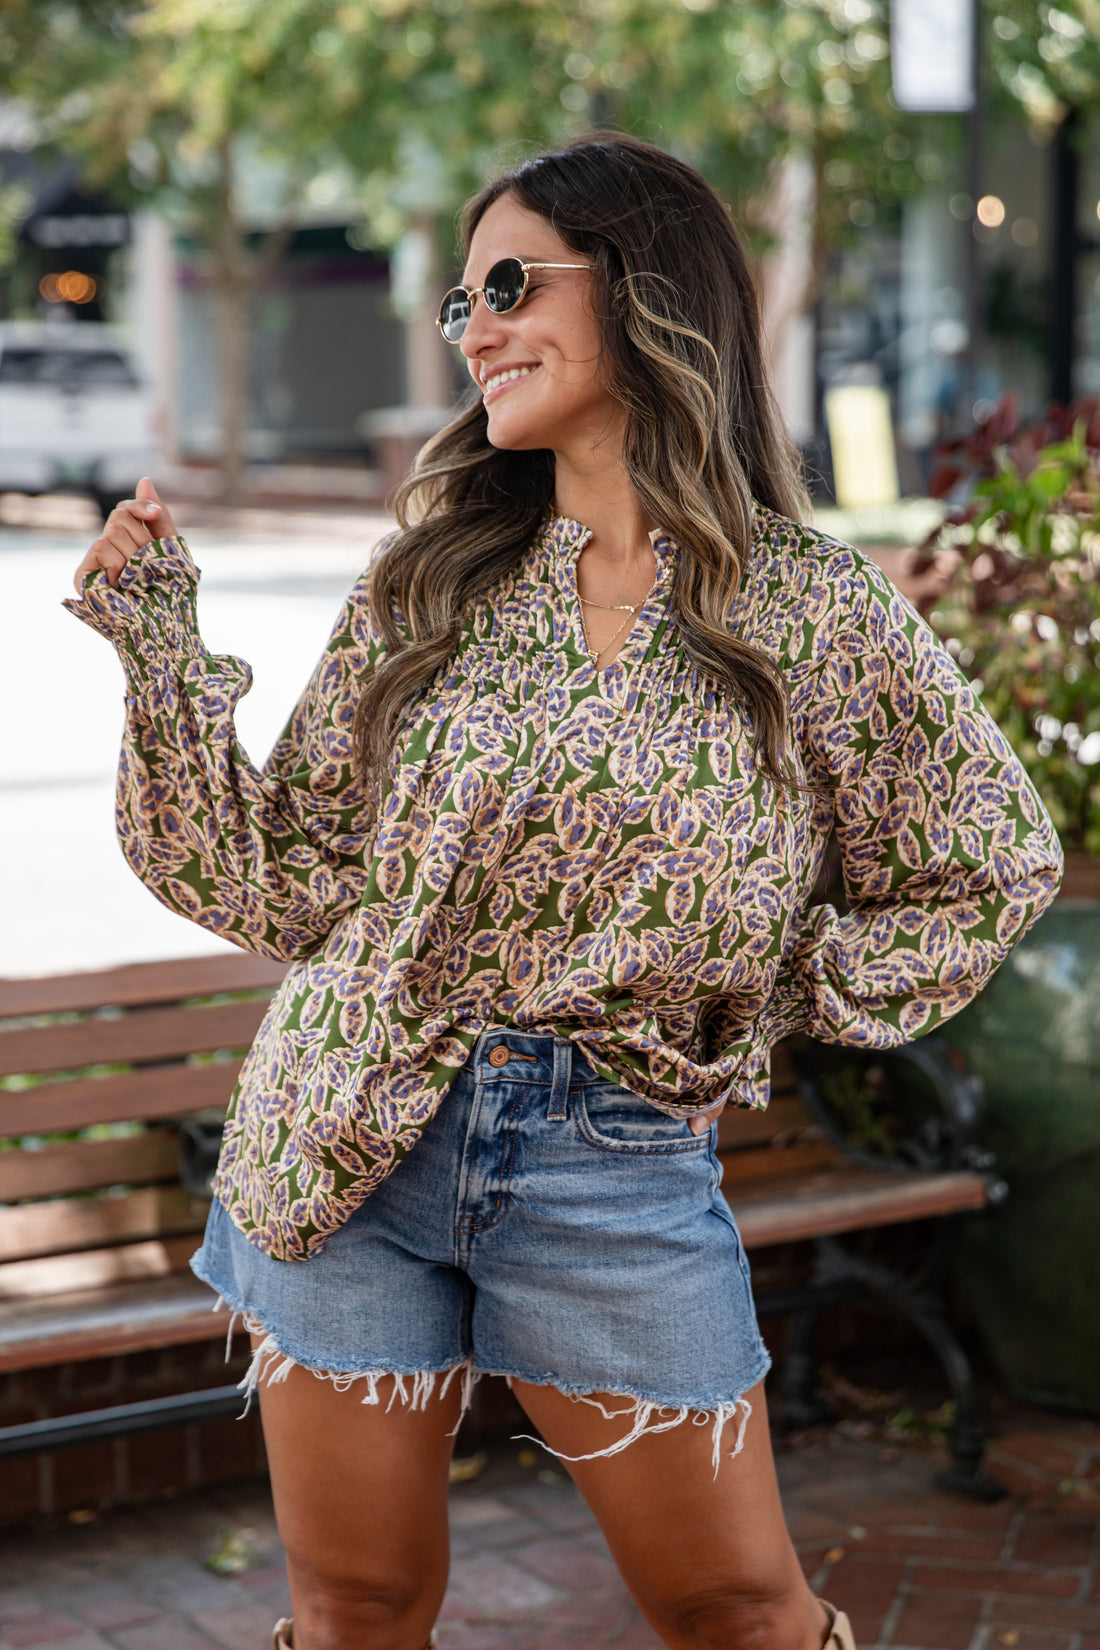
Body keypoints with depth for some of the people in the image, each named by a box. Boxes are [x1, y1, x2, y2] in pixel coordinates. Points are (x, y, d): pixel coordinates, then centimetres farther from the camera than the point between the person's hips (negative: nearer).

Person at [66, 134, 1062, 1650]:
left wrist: (773, 994, -1)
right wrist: (165, 653, -9)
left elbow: (994, 862, 6)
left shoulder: (810, 609, -5)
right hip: (355, 1142, 2)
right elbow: (286, 888, -1)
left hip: (625, 1167, -1)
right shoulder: (431, 580, 0)